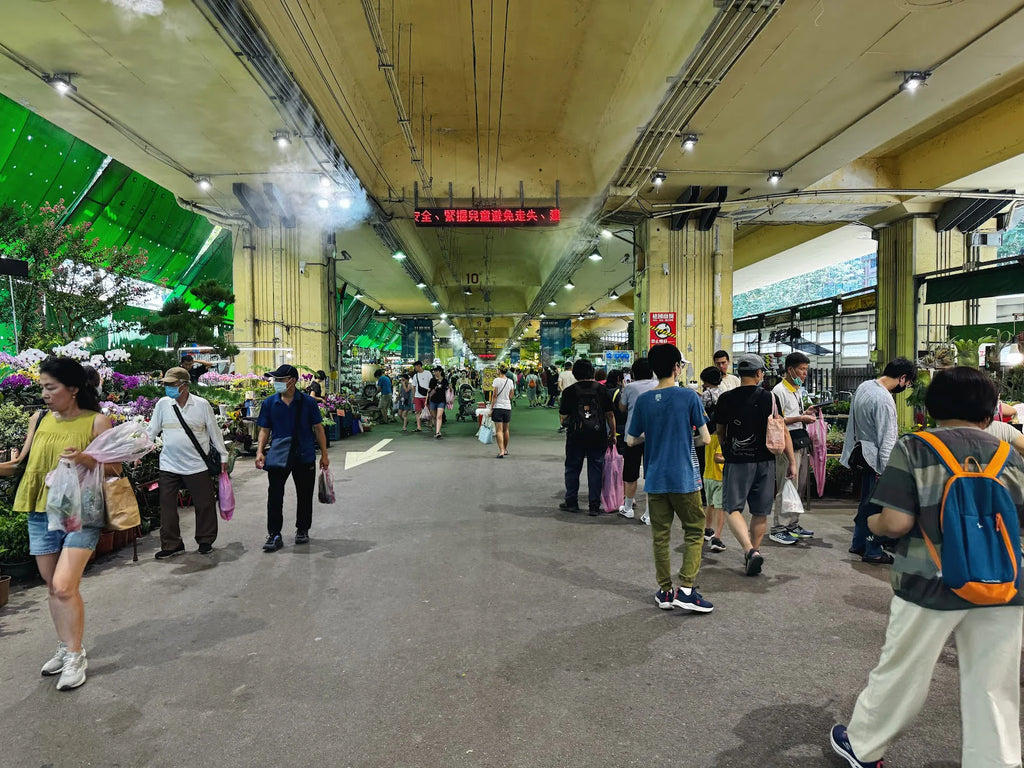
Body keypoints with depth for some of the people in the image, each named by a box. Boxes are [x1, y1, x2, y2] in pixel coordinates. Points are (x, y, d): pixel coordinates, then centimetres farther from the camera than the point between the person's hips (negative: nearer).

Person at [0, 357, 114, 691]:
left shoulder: (96, 421, -7)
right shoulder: (39, 419, 6)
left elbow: (115, 469, -7)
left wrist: (84, 459, -23)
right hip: (41, 514, 5)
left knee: (64, 586, -11)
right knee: (52, 587, 14)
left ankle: (76, 656, 7)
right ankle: (64, 648, 32)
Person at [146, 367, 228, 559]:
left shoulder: (202, 405, -3)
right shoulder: (163, 404, 3)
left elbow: (214, 432, 4)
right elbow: (151, 432, 11)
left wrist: (223, 457, 5)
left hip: (197, 465, -2)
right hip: (169, 466, 2)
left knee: (205, 505, 6)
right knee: (167, 506, 3)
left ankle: (206, 541, 23)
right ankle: (172, 545, 16)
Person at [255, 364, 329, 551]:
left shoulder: (308, 402, -2)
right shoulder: (269, 403, 2)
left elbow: (318, 428, 3)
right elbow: (265, 430, 8)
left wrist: (324, 455, 1)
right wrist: (260, 452, -6)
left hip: (305, 456, 0)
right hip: (278, 456, 1)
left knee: (305, 495, 10)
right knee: (274, 496, -3)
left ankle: (302, 530, 27)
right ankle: (274, 535, 7)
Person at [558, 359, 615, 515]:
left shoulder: (569, 391, -3)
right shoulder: (601, 390, 1)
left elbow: (563, 417, -2)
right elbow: (610, 415, 3)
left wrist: (565, 422, 20)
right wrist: (613, 434, 11)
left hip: (576, 436, -1)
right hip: (598, 437, 1)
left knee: (572, 469, 12)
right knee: (595, 470, 7)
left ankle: (571, 502, 18)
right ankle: (594, 505, 9)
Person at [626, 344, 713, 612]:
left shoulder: (643, 400, 0)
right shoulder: (689, 396, -9)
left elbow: (631, 440, 6)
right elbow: (706, 438, -6)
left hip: (655, 480, 3)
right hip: (684, 479, -3)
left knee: (660, 536, 11)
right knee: (694, 532, 10)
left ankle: (665, 591, 19)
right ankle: (686, 589, 4)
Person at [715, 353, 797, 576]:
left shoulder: (725, 399, -2)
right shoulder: (769, 398, -4)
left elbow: (719, 431, 10)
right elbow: (782, 431, -3)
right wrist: (792, 461, 4)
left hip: (736, 461, -1)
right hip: (764, 462, 1)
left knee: (732, 509, 2)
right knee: (760, 513, 14)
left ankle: (750, 551, -17)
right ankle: (753, 554, 24)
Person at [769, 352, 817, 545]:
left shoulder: (798, 390, 18)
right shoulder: (780, 390, -11)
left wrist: (806, 413, 10)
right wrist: (801, 418, -19)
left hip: (802, 440, 10)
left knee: (799, 486, 13)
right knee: (786, 487, -7)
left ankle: (793, 525, 23)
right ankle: (778, 529, 0)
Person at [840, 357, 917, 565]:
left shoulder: (864, 386, 4)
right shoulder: (884, 400, -24)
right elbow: (887, 441, -23)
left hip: (862, 453, 9)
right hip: (875, 458, -9)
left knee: (866, 501, 20)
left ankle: (858, 543, 31)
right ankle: (873, 551, 14)